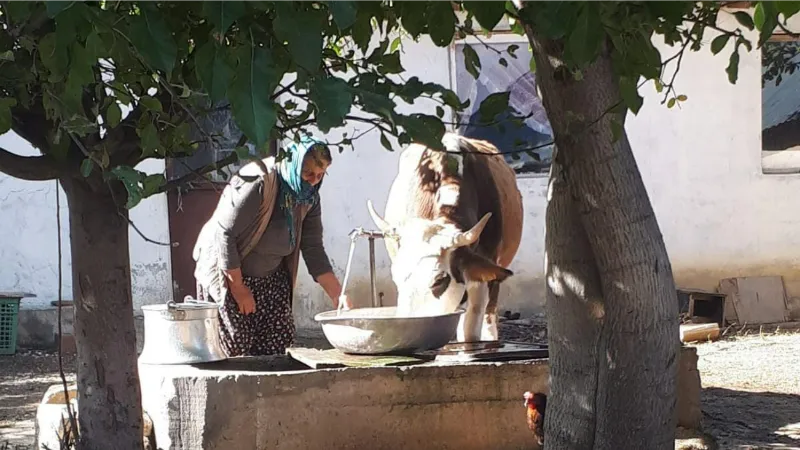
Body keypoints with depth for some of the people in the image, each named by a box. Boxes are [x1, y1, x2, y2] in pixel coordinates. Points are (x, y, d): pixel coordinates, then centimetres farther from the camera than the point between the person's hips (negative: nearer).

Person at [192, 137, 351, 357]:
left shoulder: (308, 198, -2)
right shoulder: (257, 183, -25)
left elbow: (314, 250, -1)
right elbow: (224, 234, -24)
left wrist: (338, 295, -10)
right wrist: (238, 288, -19)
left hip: (271, 278, 7)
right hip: (228, 273, -7)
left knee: (280, 343, -3)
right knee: (237, 350, -12)